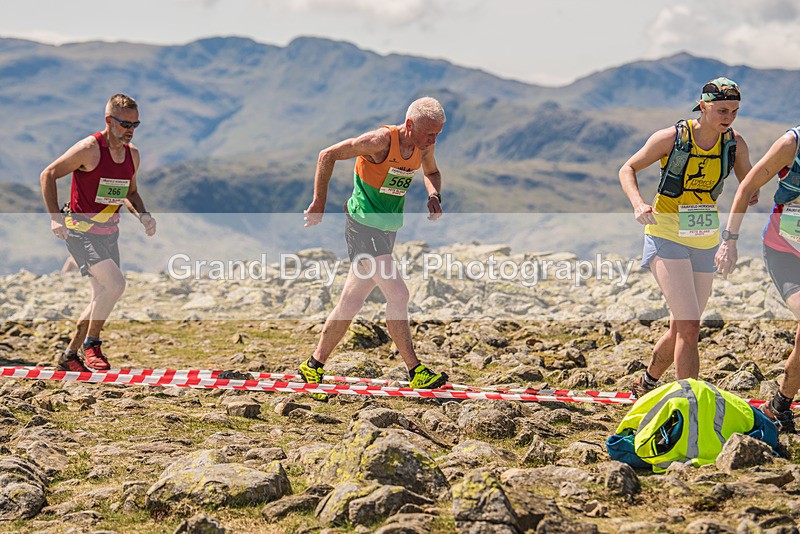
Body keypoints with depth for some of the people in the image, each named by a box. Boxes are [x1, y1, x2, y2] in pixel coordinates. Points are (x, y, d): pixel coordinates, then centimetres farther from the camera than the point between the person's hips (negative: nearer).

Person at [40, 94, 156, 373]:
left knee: (103, 298, 8)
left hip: (109, 233, 8)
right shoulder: (89, 148, -16)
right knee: (115, 283, -22)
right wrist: (55, 217, -16)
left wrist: (142, 215, 1)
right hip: (81, 231, -8)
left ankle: (70, 356, 22)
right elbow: (48, 175, -10)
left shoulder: (132, 153, 6)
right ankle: (91, 344, -4)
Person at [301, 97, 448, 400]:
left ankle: (315, 365, 21)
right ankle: (415, 372, -5)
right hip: (364, 224, -8)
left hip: (388, 228, 8)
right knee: (397, 295, -13)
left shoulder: (424, 147, 1)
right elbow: (327, 156, -14)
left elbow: (431, 173, 23)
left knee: (351, 302, 11)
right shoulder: (381, 141, -21)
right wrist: (319, 203, -12)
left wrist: (434, 195, 1)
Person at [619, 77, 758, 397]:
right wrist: (638, 205, -19)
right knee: (690, 326, -18)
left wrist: (751, 198, -15)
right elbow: (627, 170, -1)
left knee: (680, 331, 13)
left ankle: (645, 384, 38)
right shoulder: (670, 138, -13)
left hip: (705, 243, 5)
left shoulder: (735, 144, -3)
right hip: (666, 238, -5)